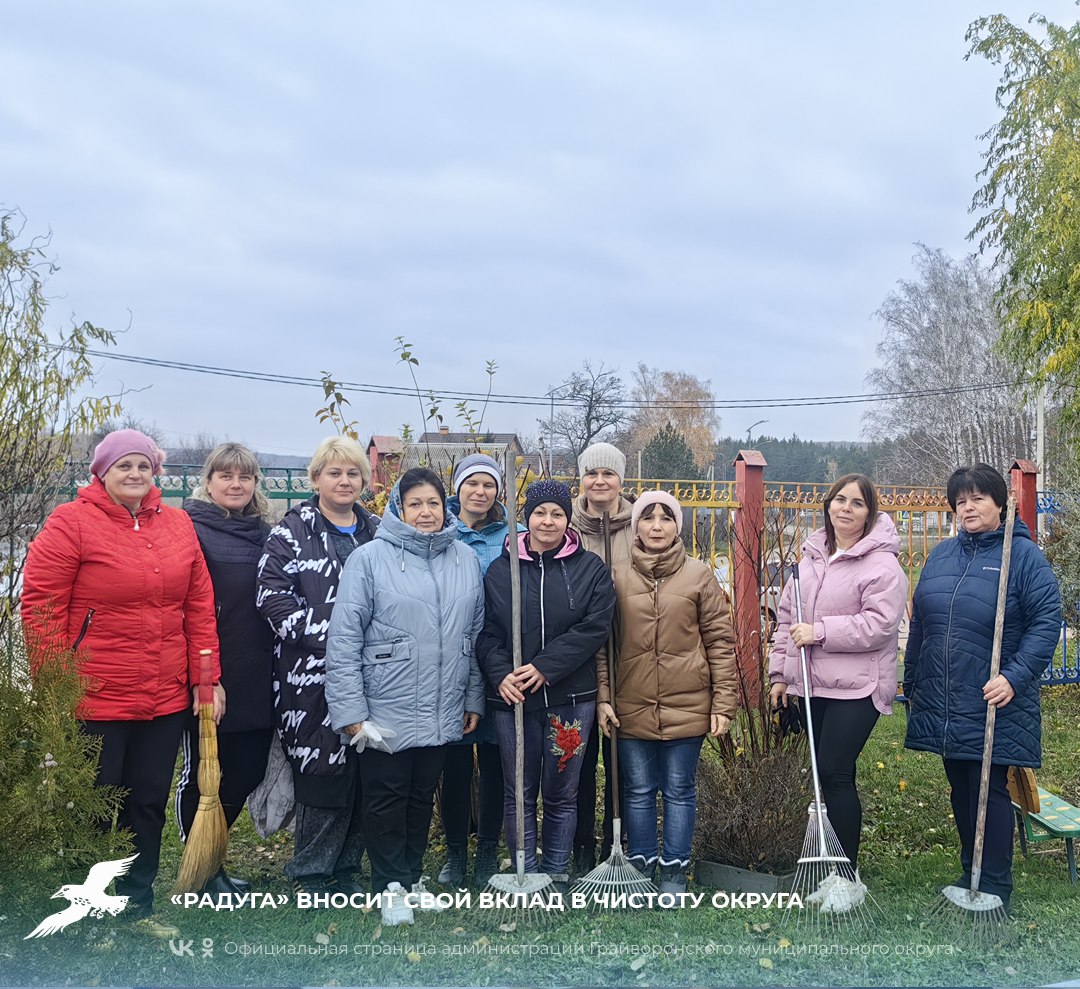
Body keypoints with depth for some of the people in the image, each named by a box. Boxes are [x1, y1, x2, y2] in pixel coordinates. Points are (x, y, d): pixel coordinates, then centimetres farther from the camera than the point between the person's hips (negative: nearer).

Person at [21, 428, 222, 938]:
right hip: (95, 701, -5)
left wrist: (207, 679, 5)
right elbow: (39, 605, -10)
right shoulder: (71, 522, -8)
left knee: (149, 804, 15)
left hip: (167, 700, 5)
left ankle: (139, 905, 31)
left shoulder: (177, 524, 7)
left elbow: (199, 606, 8)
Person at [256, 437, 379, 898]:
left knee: (361, 773, 7)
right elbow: (271, 595, -8)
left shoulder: (376, 532, 15)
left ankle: (346, 868, 22)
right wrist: (326, 635, -15)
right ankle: (310, 873, 12)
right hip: (312, 675, -4)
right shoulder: (293, 530, 1)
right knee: (323, 772, -4)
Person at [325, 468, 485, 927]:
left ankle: (412, 876, 34)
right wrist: (350, 711, -13)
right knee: (386, 799, 8)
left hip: (444, 713, 4)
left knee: (423, 796, 17)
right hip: (386, 712, -4)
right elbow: (344, 639, -11)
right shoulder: (370, 558, -10)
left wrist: (473, 699, 11)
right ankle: (389, 886, 24)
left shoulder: (466, 560, 4)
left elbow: (475, 636, 11)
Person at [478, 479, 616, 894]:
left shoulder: (591, 569, 1)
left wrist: (545, 667, -16)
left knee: (561, 794, 9)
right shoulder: (500, 569, 5)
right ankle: (524, 877, 20)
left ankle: (557, 876, 22)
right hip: (513, 698, 1)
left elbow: (594, 627, -8)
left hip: (571, 698, -1)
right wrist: (501, 675, -15)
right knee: (519, 794, 8)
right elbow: (488, 631, 3)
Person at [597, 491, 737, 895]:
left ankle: (674, 871, 22)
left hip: (687, 706, -1)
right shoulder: (618, 577, 4)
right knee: (638, 792, 11)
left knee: (680, 791, 9)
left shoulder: (699, 575, -1)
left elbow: (720, 641, -1)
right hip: (632, 707, 1)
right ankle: (640, 866, 25)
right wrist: (603, 698, -1)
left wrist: (723, 703, -5)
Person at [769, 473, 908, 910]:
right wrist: (780, 671, 14)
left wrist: (820, 631, -18)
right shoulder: (810, 558, 13)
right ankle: (833, 866, 23)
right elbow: (787, 616, 18)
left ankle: (848, 877, 2)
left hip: (857, 688, -6)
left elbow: (880, 624, -17)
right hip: (810, 685, 6)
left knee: (834, 772, -11)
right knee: (831, 774, 12)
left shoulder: (882, 564, -7)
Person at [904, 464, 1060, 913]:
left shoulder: (1022, 554, -7)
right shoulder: (941, 555, 10)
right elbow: (919, 624, 16)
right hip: (943, 704, 6)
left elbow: (1047, 621, -12)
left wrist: (1015, 677, -22)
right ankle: (970, 873, 29)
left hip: (992, 705, -6)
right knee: (960, 790, 15)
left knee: (989, 791, -1)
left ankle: (994, 885, 11)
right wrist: (912, 684, 17)